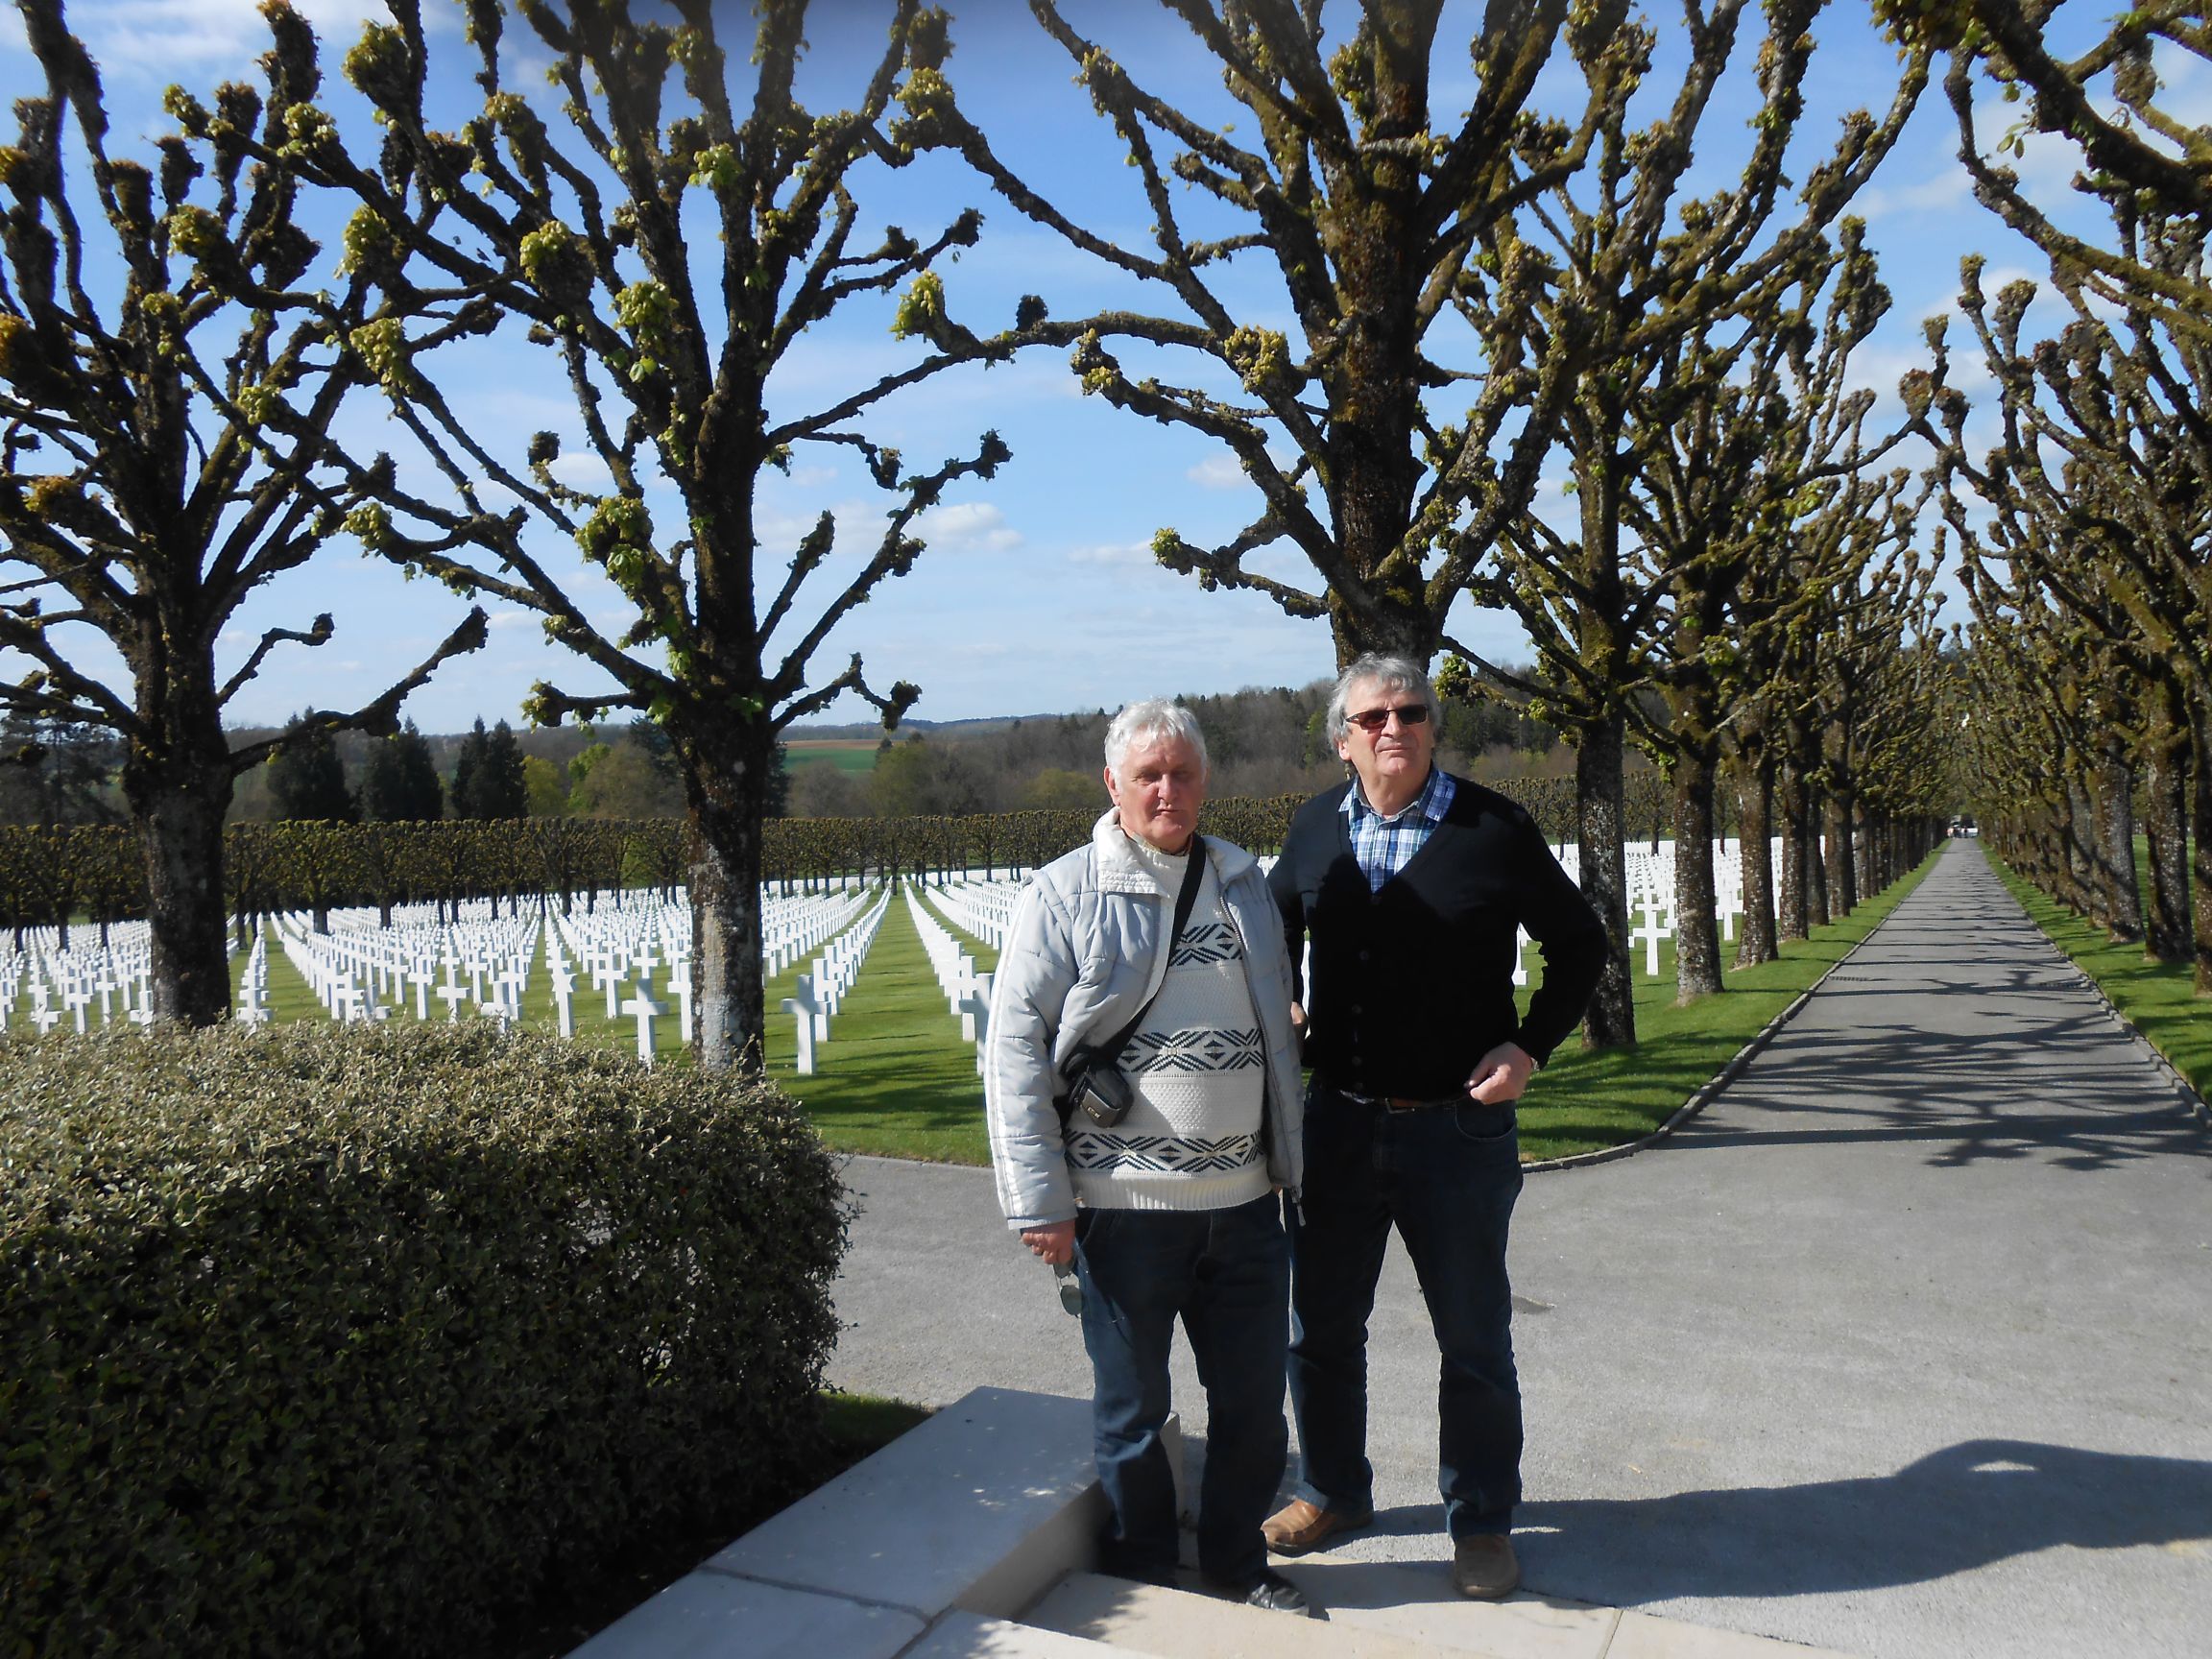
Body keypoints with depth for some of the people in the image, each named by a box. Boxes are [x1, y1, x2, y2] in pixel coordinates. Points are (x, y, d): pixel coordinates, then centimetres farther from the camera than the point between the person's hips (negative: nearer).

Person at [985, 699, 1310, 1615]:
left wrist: (1289, 1159, 17)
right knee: (1133, 1407, 12)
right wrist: (1040, 1199, -11)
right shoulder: (1064, 893, -6)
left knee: (1255, 1400, 16)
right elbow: (1015, 1049, -8)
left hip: (1244, 1200, 5)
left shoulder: (1243, 882, 9)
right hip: (1125, 1204, -4)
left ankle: (1238, 1559, 38)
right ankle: (1143, 1576, 33)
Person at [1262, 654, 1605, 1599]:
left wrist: (1529, 1046, -8)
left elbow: (1579, 945, 2)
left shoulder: (1492, 829, -8)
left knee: (1475, 1341, 11)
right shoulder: (1316, 830, 3)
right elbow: (1276, 929, 22)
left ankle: (1481, 1522, 32)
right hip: (1337, 1121, 4)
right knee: (1321, 1329, 16)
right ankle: (1332, 1493, 37)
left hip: (1458, 1127, -3)